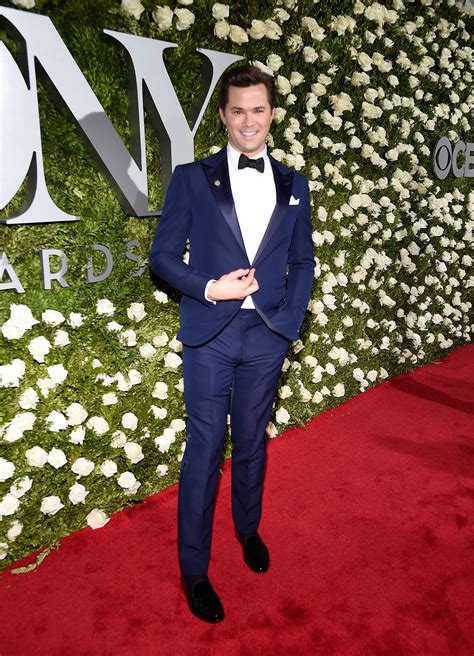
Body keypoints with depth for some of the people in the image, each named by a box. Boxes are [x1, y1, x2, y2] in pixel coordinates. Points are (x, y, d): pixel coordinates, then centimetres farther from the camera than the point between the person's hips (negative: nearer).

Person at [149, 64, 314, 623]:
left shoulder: (293, 185, 9)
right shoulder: (191, 179, 1)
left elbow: (303, 262, 11)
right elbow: (162, 256, -1)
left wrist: (289, 321, -2)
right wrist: (209, 288, -16)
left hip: (267, 336, 3)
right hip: (209, 335, -2)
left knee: (252, 442, 17)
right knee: (204, 450, 4)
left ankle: (249, 530, 43)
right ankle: (194, 568, 23)